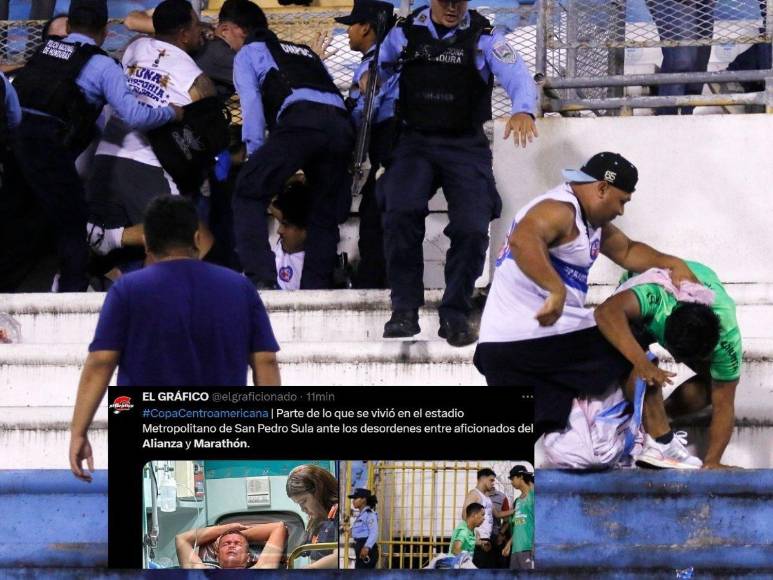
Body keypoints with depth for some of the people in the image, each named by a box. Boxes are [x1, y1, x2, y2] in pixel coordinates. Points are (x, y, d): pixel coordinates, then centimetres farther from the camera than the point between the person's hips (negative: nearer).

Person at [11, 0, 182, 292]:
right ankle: (73, 292, 5)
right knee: (73, 227, 7)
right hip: (48, 148, -5)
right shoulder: (101, 65, 3)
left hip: (13, 138, 5)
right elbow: (134, 116, -3)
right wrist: (171, 112, 15)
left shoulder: (44, 50, 19)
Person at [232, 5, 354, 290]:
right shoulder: (305, 52, 39)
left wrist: (255, 153, 3)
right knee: (325, 213, 13)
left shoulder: (247, 53, 22)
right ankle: (316, 287, 6)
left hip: (301, 119, -5)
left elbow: (251, 102, 7)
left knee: (248, 192, 0)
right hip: (342, 123, 5)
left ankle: (260, 276, -16)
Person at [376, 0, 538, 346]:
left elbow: (518, 77, -14)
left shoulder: (484, 38, -2)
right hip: (415, 142, 1)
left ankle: (455, 315, 2)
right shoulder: (405, 33, 5)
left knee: (472, 227, -17)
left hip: (466, 146, 0)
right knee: (401, 213, -25)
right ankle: (404, 310, -16)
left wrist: (523, 111, -36)